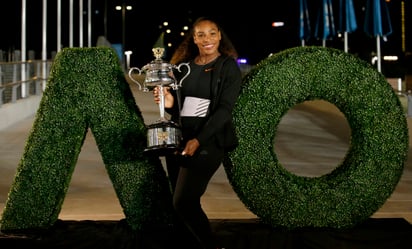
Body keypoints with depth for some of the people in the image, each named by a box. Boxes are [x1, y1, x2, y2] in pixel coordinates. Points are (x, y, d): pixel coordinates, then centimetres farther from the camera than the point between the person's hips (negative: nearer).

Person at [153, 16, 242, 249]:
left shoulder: (229, 68, -2)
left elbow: (225, 109, -11)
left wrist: (198, 140, -20)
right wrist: (169, 103, -8)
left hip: (209, 141, -5)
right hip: (178, 139, 6)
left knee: (184, 202, -15)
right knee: (181, 202, 8)